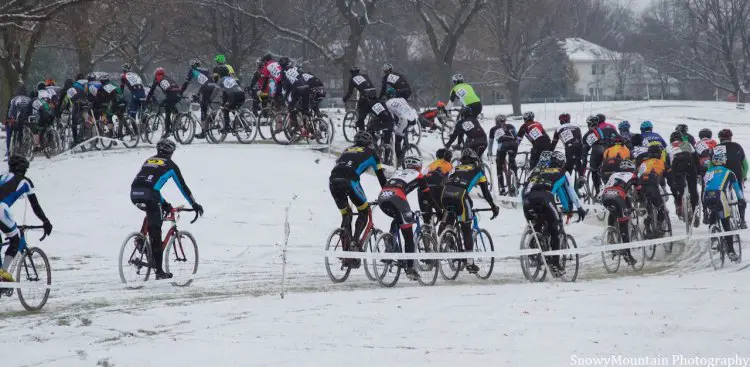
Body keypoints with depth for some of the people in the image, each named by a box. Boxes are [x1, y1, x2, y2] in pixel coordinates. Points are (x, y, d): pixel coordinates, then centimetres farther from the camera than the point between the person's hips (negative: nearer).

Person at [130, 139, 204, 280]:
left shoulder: (148, 161, 30)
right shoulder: (170, 165, 14)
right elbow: (182, 186, 18)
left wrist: (163, 203, 45)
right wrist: (195, 204, 28)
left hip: (134, 194, 5)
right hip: (149, 196, -5)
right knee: (155, 232, -1)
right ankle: (159, 271, 0)